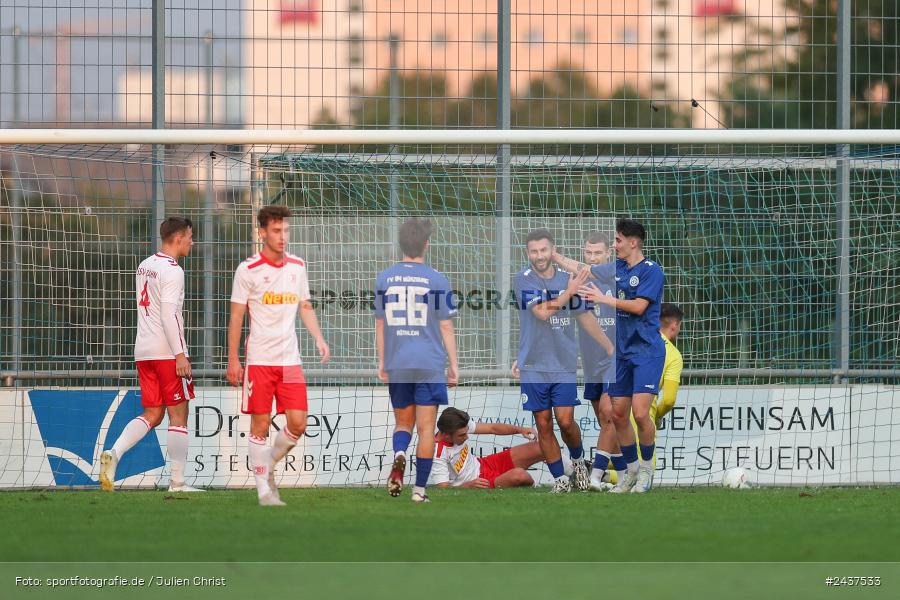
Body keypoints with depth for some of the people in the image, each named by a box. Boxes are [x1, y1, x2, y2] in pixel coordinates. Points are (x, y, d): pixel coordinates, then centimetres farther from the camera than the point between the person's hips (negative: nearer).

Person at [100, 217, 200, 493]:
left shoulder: (144, 266, 15)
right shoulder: (172, 271, -12)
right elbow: (169, 315, -20)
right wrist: (180, 354, -21)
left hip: (143, 351, 8)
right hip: (167, 351, -8)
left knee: (152, 414, 11)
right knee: (178, 415, -1)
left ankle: (113, 454, -9)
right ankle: (177, 482, -1)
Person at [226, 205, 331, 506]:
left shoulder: (297, 266, 9)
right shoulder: (248, 270, -4)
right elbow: (236, 315, -1)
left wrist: (319, 339, 3)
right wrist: (233, 360, -3)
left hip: (290, 358, 4)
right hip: (259, 359, -4)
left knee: (297, 424, -3)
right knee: (260, 425, -2)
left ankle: (268, 466, 21)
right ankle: (263, 488, 6)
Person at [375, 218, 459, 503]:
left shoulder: (384, 278, 4)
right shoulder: (437, 280, -5)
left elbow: (380, 323, 10)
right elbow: (445, 326, -2)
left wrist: (382, 362, 19)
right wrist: (453, 364, 7)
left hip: (396, 363, 3)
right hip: (430, 363, -3)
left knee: (403, 421, 15)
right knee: (426, 426, 3)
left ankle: (399, 455, -17)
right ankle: (420, 489, 1)